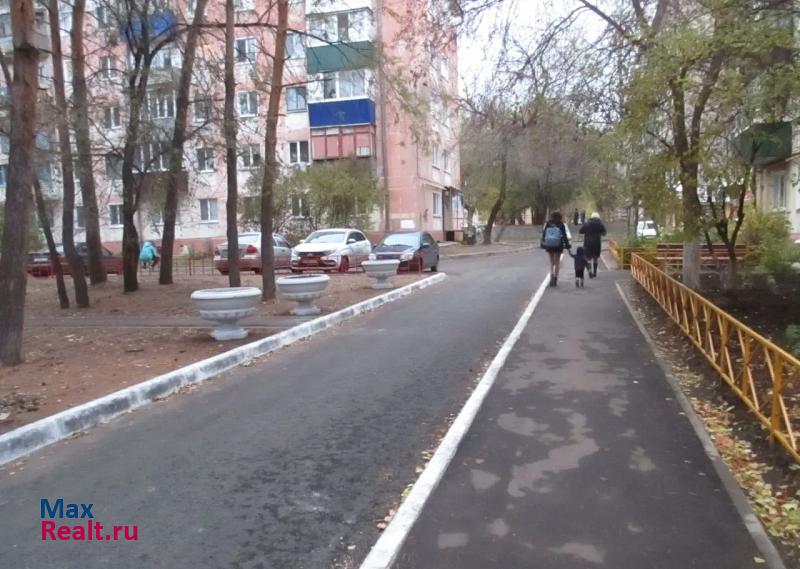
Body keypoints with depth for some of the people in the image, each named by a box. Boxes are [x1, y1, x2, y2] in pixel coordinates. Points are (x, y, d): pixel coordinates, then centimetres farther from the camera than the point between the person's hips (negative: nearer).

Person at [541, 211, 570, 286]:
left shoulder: (547, 224, -1)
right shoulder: (561, 225, -7)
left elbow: (543, 234, 2)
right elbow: (564, 236, -6)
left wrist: (543, 244, 11)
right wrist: (567, 244, 2)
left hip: (549, 246, 2)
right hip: (558, 246, -2)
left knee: (551, 262, 12)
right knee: (557, 262, 10)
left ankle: (552, 275, -10)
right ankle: (555, 277, 8)